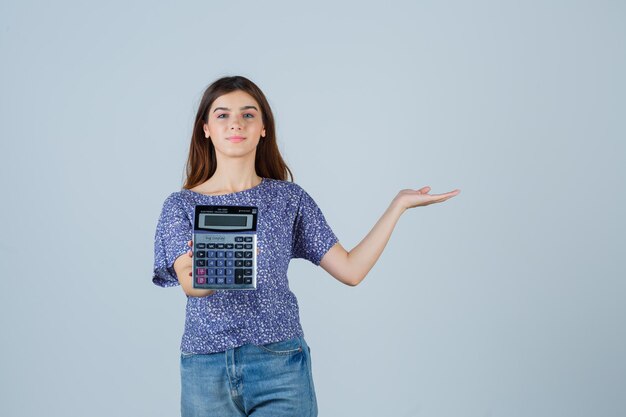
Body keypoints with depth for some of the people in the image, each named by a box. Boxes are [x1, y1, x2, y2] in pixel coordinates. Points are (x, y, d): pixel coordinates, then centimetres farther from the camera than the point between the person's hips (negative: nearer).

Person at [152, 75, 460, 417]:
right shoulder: (181, 205, 3)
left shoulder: (289, 198, 6)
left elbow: (351, 269, 3)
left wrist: (399, 204, 1)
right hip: (206, 369, 0)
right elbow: (189, 284, -12)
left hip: (281, 367, 0)